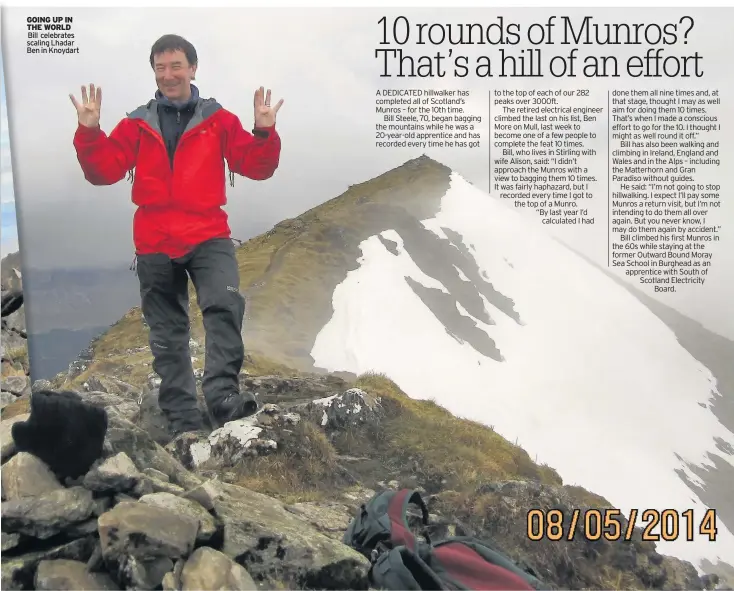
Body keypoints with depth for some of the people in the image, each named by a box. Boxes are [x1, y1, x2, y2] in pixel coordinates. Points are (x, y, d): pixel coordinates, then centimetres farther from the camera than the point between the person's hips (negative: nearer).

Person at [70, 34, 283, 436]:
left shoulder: (219, 120, 5)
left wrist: (264, 131, -18)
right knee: (167, 333, 6)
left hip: (208, 237, -2)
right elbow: (102, 172, 3)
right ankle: (183, 421, 15)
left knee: (225, 306, -27)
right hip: (154, 245, 2)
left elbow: (257, 168, -1)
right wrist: (89, 130, -11)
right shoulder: (136, 125, 9)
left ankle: (222, 395, -27)